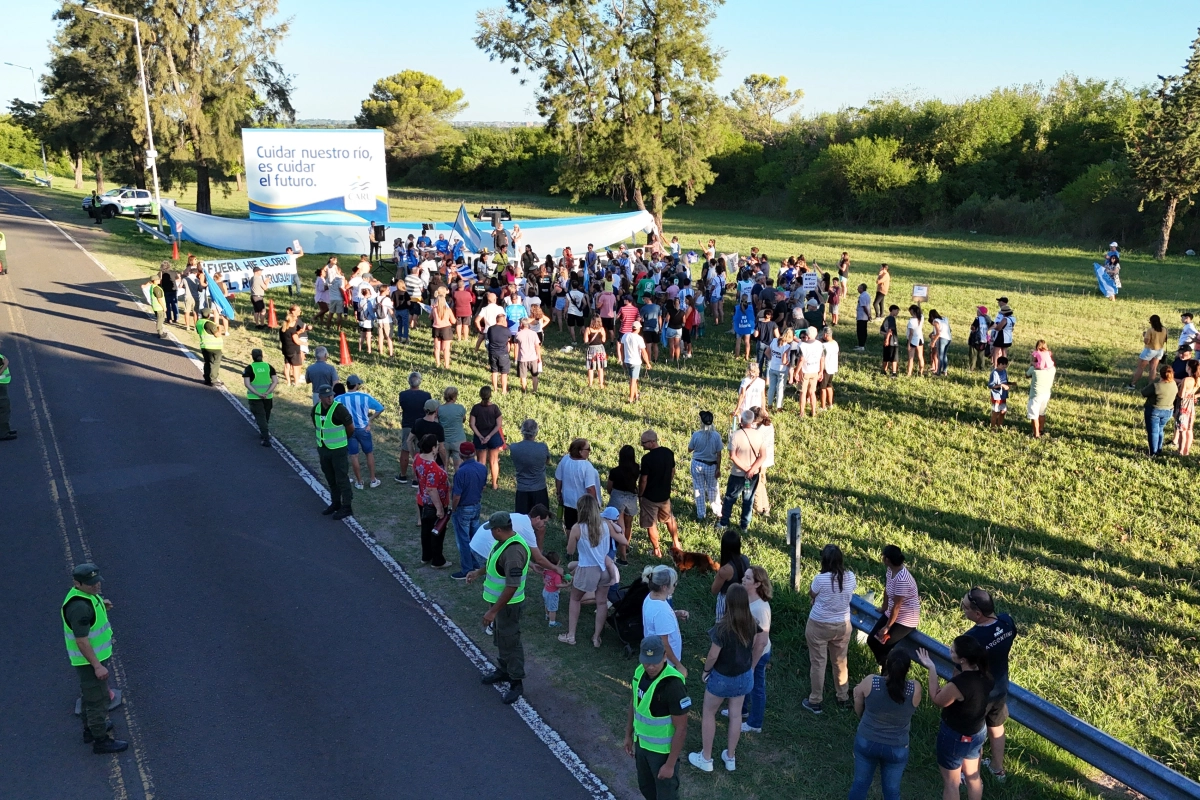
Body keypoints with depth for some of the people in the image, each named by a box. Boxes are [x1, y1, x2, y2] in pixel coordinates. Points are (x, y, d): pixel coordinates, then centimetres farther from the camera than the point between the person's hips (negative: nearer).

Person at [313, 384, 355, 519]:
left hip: (338, 450, -6)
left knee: (342, 479, 0)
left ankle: (346, 507, 9)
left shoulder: (339, 409, -19)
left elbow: (351, 428, -9)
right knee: (330, 479, 17)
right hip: (323, 449, 6)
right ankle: (335, 503, 30)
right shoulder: (315, 409, -1)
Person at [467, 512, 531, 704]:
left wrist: (493, 611, -28)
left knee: (510, 642, 5)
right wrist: (478, 572, 17)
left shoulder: (513, 551, -33)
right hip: (499, 600, 10)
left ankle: (516, 682, 20)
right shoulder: (504, 541, -2)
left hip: (508, 604, -10)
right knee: (500, 638, 24)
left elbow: (512, 587, -32)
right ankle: (503, 671, 42)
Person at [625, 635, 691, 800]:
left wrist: (670, 764, -19)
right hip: (642, 742, 7)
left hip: (664, 749, -7)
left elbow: (681, 729, -26)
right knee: (646, 786, 27)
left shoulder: (673, 686, -35)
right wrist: (628, 734, 14)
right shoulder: (641, 672, -12)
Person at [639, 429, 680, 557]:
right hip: (665, 495, 6)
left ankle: (657, 551, 17)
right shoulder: (669, 453, -5)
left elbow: (643, 480, -19)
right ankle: (676, 543, 38)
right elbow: (672, 472, 7)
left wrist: (640, 495, -4)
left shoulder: (647, 458, -25)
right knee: (669, 518, 26)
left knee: (651, 524, 9)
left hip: (650, 497, -6)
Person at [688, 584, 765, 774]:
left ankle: (705, 759, 26)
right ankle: (730, 758, 34)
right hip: (743, 677, 5)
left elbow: (713, 655, -23)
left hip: (722, 677, -5)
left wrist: (705, 671, -4)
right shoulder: (752, 623, -12)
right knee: (735, 715, 20)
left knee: (708, 714, 16)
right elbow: (762, 643, 1)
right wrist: (751, 667, 12)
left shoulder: (723, 627, -30)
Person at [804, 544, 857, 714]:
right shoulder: (850, 577, -11)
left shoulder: (821, 579, -25)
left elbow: (811, 595, -6)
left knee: (818, 663, 10)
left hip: (819, 626, -4)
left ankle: (815, 701, 21)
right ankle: (843, 698, 37)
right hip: (843, 625, 4)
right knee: (840, 662, 21)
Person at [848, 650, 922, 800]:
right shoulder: (915, 689, -23)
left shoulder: (869, 682, -21)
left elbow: (858, 711, -4)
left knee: (860, 784, 22)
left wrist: (857, 695, 16)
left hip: (866, 742, 0)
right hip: (896, 749, 0)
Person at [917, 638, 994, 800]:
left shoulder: (957, 684, -37)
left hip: (954, 737, -7)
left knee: (951, 783, 16)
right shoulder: (986, 676, -15)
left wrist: (931, 669, -16)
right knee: (973, 776, 28)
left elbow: (937, 700, -17)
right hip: (978, 733, 7)